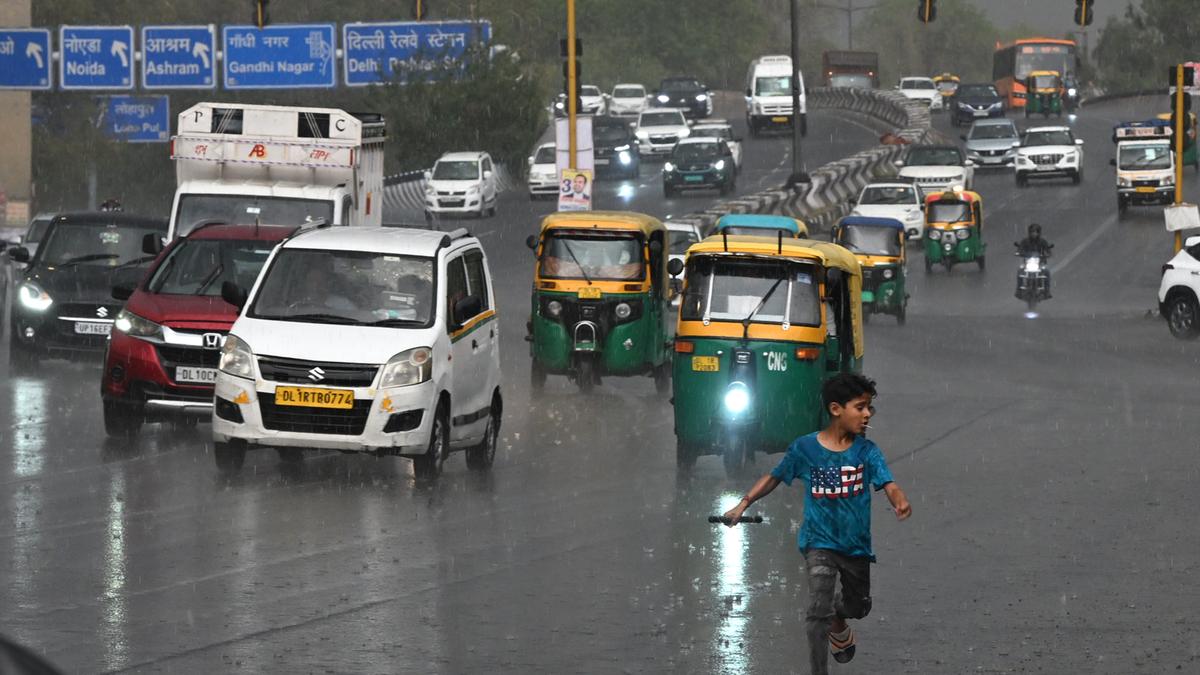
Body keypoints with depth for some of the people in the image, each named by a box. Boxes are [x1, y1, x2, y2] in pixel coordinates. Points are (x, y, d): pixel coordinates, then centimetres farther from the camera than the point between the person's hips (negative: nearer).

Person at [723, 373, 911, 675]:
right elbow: (774, 477, 3)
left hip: (857, 544, 3)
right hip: (820, 541, -3)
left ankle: (838, 621, 58)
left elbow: (888, 484, -20)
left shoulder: (867, 451, -8)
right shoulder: (805, 448, -10)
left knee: (858, 605, 22)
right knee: (819, 611, -17)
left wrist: (900, 501, -43)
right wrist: (743, 504, -3)